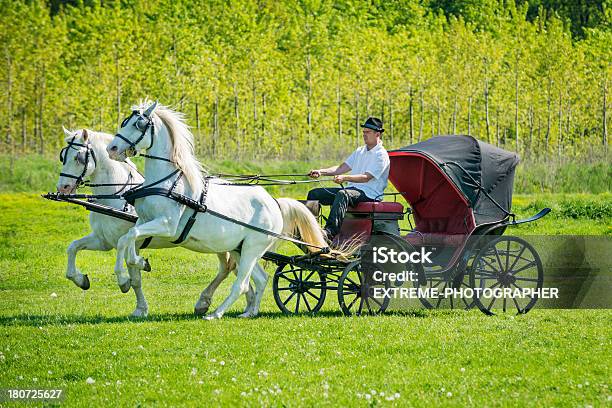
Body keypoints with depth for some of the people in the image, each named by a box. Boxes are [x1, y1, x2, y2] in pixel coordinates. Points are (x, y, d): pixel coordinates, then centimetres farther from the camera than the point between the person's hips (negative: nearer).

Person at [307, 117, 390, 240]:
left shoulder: (381, 155, -6)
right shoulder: (360, 151, 20)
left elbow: (366, 177, -18)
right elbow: (342, 168, 14)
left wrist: (345, 178, -32)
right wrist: (321, 172, -1)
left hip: (369, 193, -9)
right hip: (352, 188, 9)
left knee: (343, 194, -41)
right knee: (314, 194, -3)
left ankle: (330, 232, -58)